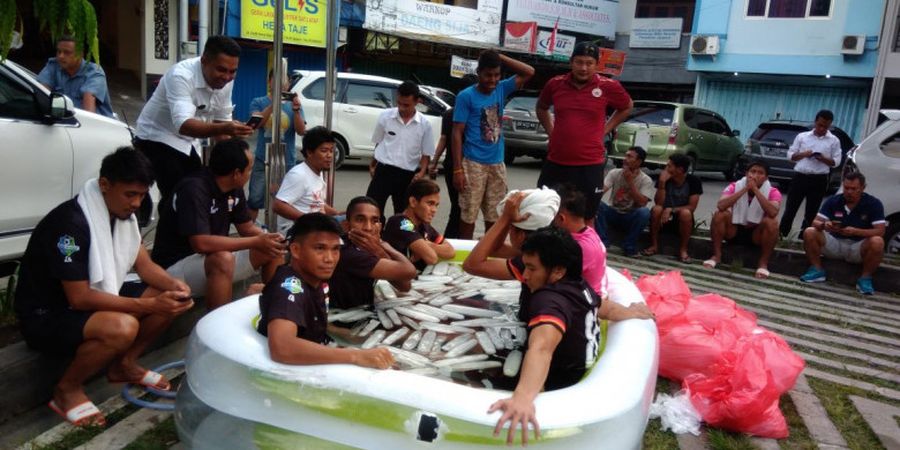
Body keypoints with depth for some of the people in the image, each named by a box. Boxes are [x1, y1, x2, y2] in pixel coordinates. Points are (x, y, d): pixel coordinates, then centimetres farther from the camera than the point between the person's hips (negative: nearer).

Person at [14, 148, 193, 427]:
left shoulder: (122, 213, -2)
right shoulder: (72, 223, -28)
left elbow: (144, 265, 3)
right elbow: (80, 298, -29)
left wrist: (173, 285, -18)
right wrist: (148, 305, -31)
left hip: (94, 299, 8)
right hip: (46, 316, -8)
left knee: (173, 299, -5)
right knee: (123, 327, -36)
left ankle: (124, 364, 11)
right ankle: (67, 390, -9)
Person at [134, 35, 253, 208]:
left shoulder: (226, 80, -9)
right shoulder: (181, 76, -30)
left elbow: (222, 119, 3)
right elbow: (183, 124, -43)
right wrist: (224, 129, -58)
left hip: (185, 142, 7)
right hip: (156, 138, -7)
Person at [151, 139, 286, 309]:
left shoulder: (234, 189, -1)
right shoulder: (194, 189, -25)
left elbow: (247, 228, 8)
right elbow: (201, 243, -34)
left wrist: (267, 238, -15)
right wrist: (256, 242, -29)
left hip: (215, 260, 8)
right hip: (176, 266, -8)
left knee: (274, 250, -2)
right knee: (223, 259, -37)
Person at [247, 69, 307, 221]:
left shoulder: (294, 105, 5)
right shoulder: (258, 102, 3)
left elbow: (301, 131, -4)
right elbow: (255, 123, -13)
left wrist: (296, 110, -21)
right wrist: (273, 104, -23)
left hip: (288, 162, 1)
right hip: (263, 160, -1)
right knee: (255, 199, -3)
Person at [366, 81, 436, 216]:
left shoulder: (424, 124, -5)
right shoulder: (385, 116, -4)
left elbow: (426, 154, 1)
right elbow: (378, 143, 10)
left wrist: (421, 172, -14)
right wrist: (372, 165, 18)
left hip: (407, 176, 1)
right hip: (383, 170, 0)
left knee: (402, 214, 13)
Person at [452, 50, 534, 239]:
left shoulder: (501, 89, 6)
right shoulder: (466, 96, -7)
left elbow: (529, 72, 5)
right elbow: (457, 133, -9)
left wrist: (500, 57, -3)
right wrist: (457, 169, -14)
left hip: (497, 163, 5)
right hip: (473, 163, -5)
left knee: (495, 217, 10)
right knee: (468, 215, -1)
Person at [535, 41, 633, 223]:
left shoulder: (608, 86, -6)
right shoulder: (555, 84, 0)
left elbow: (627, 107, 13)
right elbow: (541, 108, 20)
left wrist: (603, 131, 3)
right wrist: (551, 131, 7)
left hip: (590, 165, -2)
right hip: (555, 162, 2)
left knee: (586, 218, 10)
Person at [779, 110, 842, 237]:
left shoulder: (834, 141, 7)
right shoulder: (802, 136, 8)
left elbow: (836, 162, 3)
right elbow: (790, 155, 8)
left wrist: (823, 159, -16)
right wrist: (803, 154, -11)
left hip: (819, 180, 0)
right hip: (800, 177, 0)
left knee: (810, 214, 5)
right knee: (790, 210, -2)